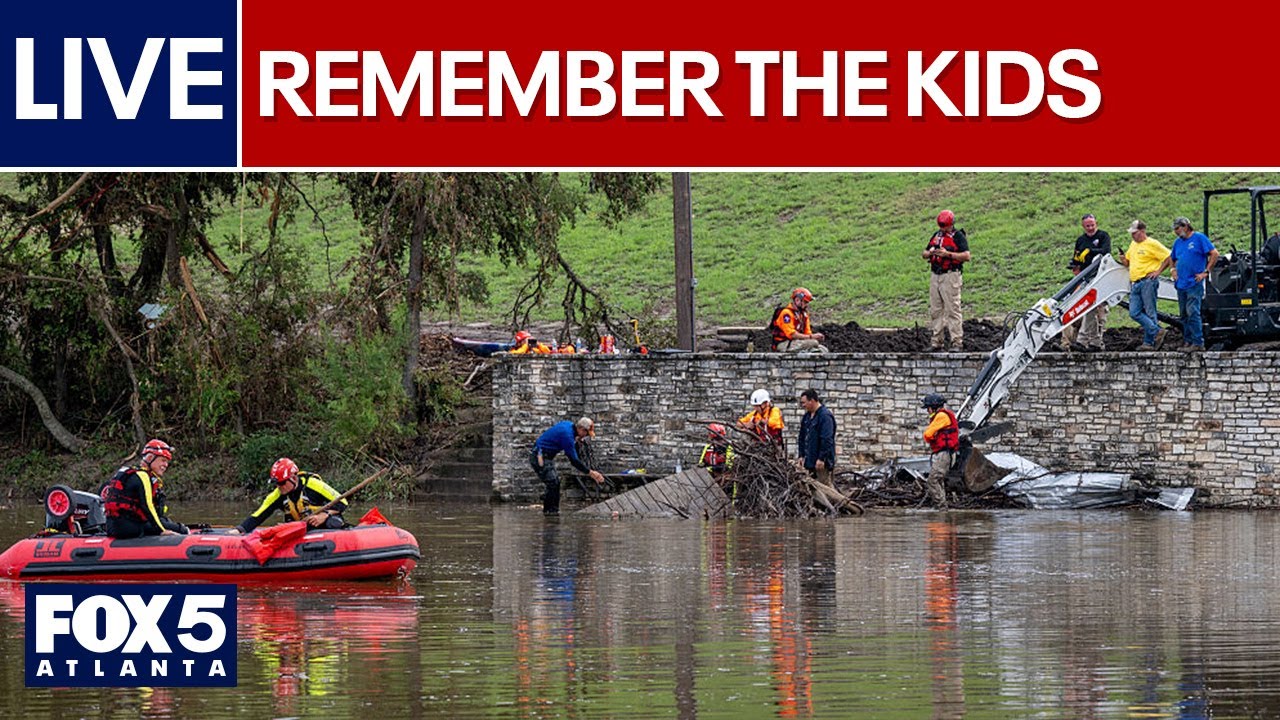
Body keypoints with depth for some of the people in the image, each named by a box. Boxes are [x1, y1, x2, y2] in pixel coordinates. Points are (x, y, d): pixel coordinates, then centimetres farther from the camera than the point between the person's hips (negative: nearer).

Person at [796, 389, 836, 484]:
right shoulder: (807, 416, 15)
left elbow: (826, 440, -20)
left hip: (821, 462, -9)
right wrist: (802, 455, 16)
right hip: (810, 460, 9)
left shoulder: (825, 416, -15)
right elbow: (802, 438, 22)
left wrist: (821, 458, -22)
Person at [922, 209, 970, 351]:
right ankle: (936, 342, 11)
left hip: (950, 276, -7)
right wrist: (929, 253, -4)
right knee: (935, 310, 7)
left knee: (953, 310, -9)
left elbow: (967, 256, -13)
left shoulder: (958, 236, -3)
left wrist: (948, 254, -20)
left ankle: (957, 342, -9)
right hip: (935, 276, 7)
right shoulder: (936, 235, 17)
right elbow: (924, 254, 20)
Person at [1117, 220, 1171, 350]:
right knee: (1134, 313, -3)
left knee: (1149, 312, -5)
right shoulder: (1133, 245, 19)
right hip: (1135, 284, 8)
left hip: (1148, 282, -8)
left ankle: (1149, 342, -3)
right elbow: (1128, 262, 31)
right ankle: (1157, 331, -2)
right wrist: (1124, 260, 8)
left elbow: (1168, 257, -6)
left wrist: (1158, 272, -9)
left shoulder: (1152, 244, -5)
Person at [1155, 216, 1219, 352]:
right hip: (1181, 284, 8)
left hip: (1194, 283, -8)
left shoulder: (1199, 238, -4)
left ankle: (1198, 343, -14)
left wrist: (1206, 272, -11)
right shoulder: (1178, 242, 17)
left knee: (1192, 312, -14)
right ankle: (1188, 342, 15)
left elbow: (1214, 254, -8)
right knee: (1184, 315, 9)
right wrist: (1173, 270, 12)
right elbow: (1171, 259, 32)